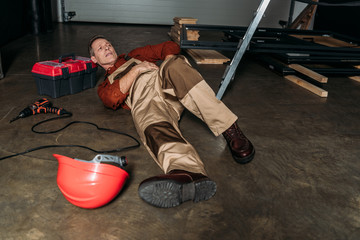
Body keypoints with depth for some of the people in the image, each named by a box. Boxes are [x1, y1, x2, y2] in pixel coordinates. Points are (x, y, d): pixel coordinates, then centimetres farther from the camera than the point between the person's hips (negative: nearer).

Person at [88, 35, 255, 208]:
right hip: (143, 103, -1)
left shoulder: (134, 56, 38)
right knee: (155, 127, -37)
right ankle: (188, 174, -68)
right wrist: (136, 70, 1)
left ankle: (230, 130, -40)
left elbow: (170, 47, 28)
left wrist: (169, 69, 7)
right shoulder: (104, 86, 30)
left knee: (175, 65, -33)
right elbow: (112, 98, 4)